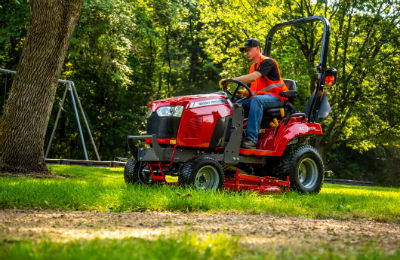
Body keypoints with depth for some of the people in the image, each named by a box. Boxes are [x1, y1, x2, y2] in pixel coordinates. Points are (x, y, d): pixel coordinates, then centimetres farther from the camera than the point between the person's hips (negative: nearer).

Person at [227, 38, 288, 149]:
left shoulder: (267, 62, -8)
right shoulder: (253, 67, 21)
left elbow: (253, 77, -23)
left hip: (276, 97, -8)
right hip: (260, 96, 9)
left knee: (256, 100, -39)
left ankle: (252, 138, -46)